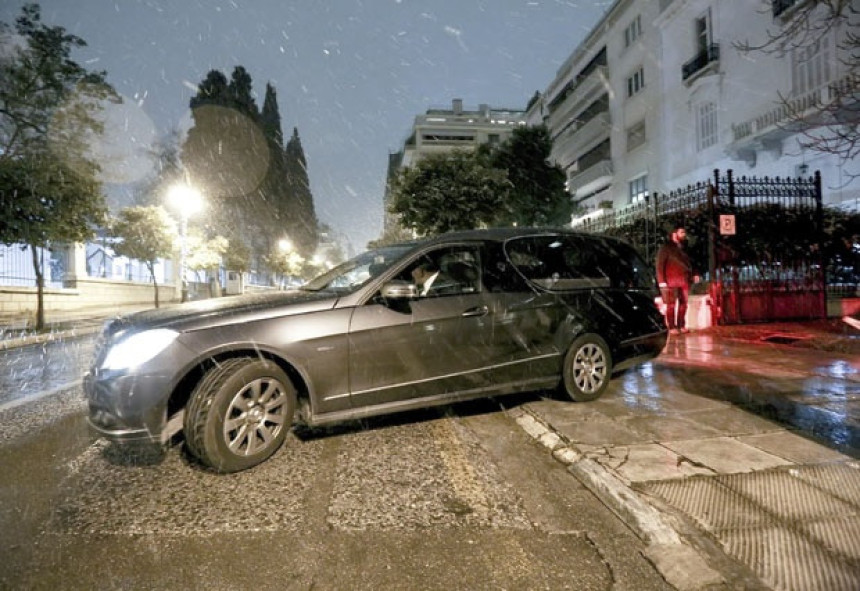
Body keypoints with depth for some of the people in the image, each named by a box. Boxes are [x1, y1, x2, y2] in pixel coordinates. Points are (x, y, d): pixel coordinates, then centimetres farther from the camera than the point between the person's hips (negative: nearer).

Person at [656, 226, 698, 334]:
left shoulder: (683, 249, 19)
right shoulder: (666, 248, -1)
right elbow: (660, 266, -7)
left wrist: (692, 276, 12)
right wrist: (662, 282, -14)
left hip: (684, 281, 6)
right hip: (671, 282, -6)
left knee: (683, 304, 7)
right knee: (671, 304, -5)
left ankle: (681, 325, 15)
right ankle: (672, 327, -1)